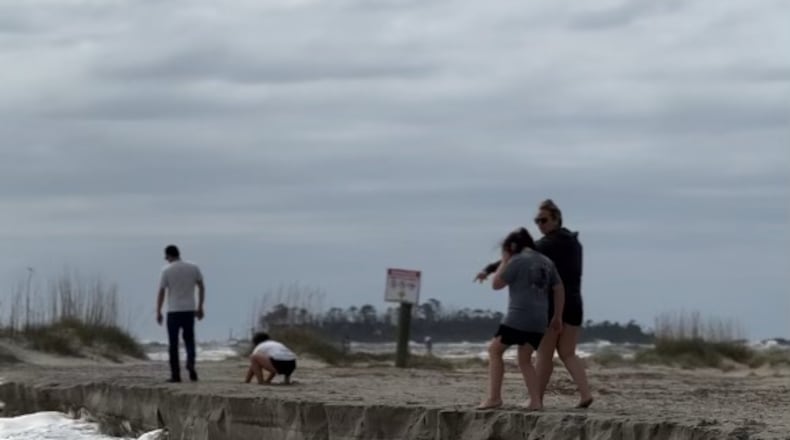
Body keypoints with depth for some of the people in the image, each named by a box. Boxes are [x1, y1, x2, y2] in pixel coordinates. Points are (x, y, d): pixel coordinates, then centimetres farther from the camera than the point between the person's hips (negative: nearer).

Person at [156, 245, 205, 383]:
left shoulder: (167, 270, -5)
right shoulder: (193, 268, 5)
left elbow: (161, 292, -4)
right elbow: (201, 287, 7)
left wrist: (158, 312, 3)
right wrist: (200, 307, 14)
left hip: (173, 311, -3)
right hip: (189, 310, 3)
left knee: (173, 343, 4)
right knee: (189, 338, 13)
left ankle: (175, 374, 3)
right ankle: (190, 362, -14)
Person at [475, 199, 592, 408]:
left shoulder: (548, 244, -10)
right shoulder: (574, 243, 13)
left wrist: (489, 269, -21)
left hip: (551, 304, -7)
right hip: (573, 304, 7)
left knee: (544, 354, 1)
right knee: (568, 353, 8)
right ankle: (585, 393, -8)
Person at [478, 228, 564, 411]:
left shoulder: (517, 261, -5)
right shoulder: (547, 263, 15)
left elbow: (496, 284, -2)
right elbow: (559, 290, 16)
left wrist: (504, 261, 8)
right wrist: (557, 317, 21)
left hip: (518, 317, -7)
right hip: (539, 321, 7)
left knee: (495, 350, 6)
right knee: (525, 360, 15)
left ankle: (494, 397, -3)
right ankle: (536, 401, 1)